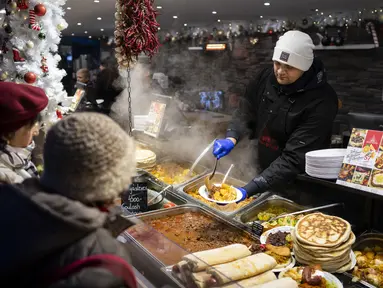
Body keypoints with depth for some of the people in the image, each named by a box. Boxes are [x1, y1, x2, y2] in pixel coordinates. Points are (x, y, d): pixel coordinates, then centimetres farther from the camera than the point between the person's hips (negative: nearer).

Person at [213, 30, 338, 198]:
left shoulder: (321, 102, -28)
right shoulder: (267, 77, -9)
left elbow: (294, 158, -32)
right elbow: (246, 111, 1)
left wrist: (249, 189, -37)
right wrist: (231, 138, -20)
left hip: (298, 185, -5)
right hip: (262, 170, 6)